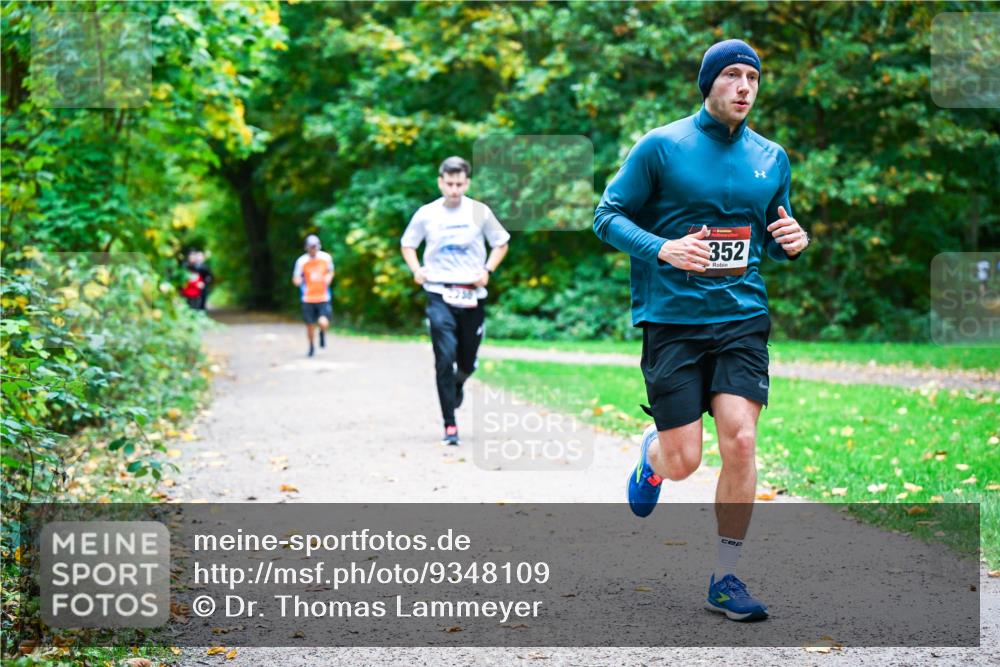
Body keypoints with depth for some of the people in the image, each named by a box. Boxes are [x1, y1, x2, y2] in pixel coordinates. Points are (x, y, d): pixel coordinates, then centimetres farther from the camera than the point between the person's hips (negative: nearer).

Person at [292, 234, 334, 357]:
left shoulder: (326, 258, -3)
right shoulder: (301, 261, -7)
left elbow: (330, 272, 16)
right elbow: (295, 280, -3)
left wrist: (328, 279, -6)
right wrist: (297, 280, -27)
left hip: (323, 297, 0)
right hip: (308, 299, 0)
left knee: (323, 323, -17)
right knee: (310, 326, 6)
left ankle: (322, 333, 21)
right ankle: (311, 346, 35)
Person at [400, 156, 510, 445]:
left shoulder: (480, 212, 1)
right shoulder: (426, 214, 1)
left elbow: (500, 243, 13)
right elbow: (407, 244, 16)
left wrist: (487, 270, -3)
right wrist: (416, 270, -3)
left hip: (472, 296, 1)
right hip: (439, 294, -1)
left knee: (468, 363, 10)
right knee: (445, 359, -14)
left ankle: (457, 383, 48)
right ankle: (450, 425, -10)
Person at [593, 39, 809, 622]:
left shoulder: (771, 158, 11)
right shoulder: (660, 147, -2)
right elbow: (608, 216, -1)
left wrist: (794, 241, -2)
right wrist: (662, 249, -18)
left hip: (743, 318, 3)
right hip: (672, 318, -3)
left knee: (741, 442, -11)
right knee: (683, 461, -3)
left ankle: (726, 577, 3)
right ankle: (653, 449, 37)